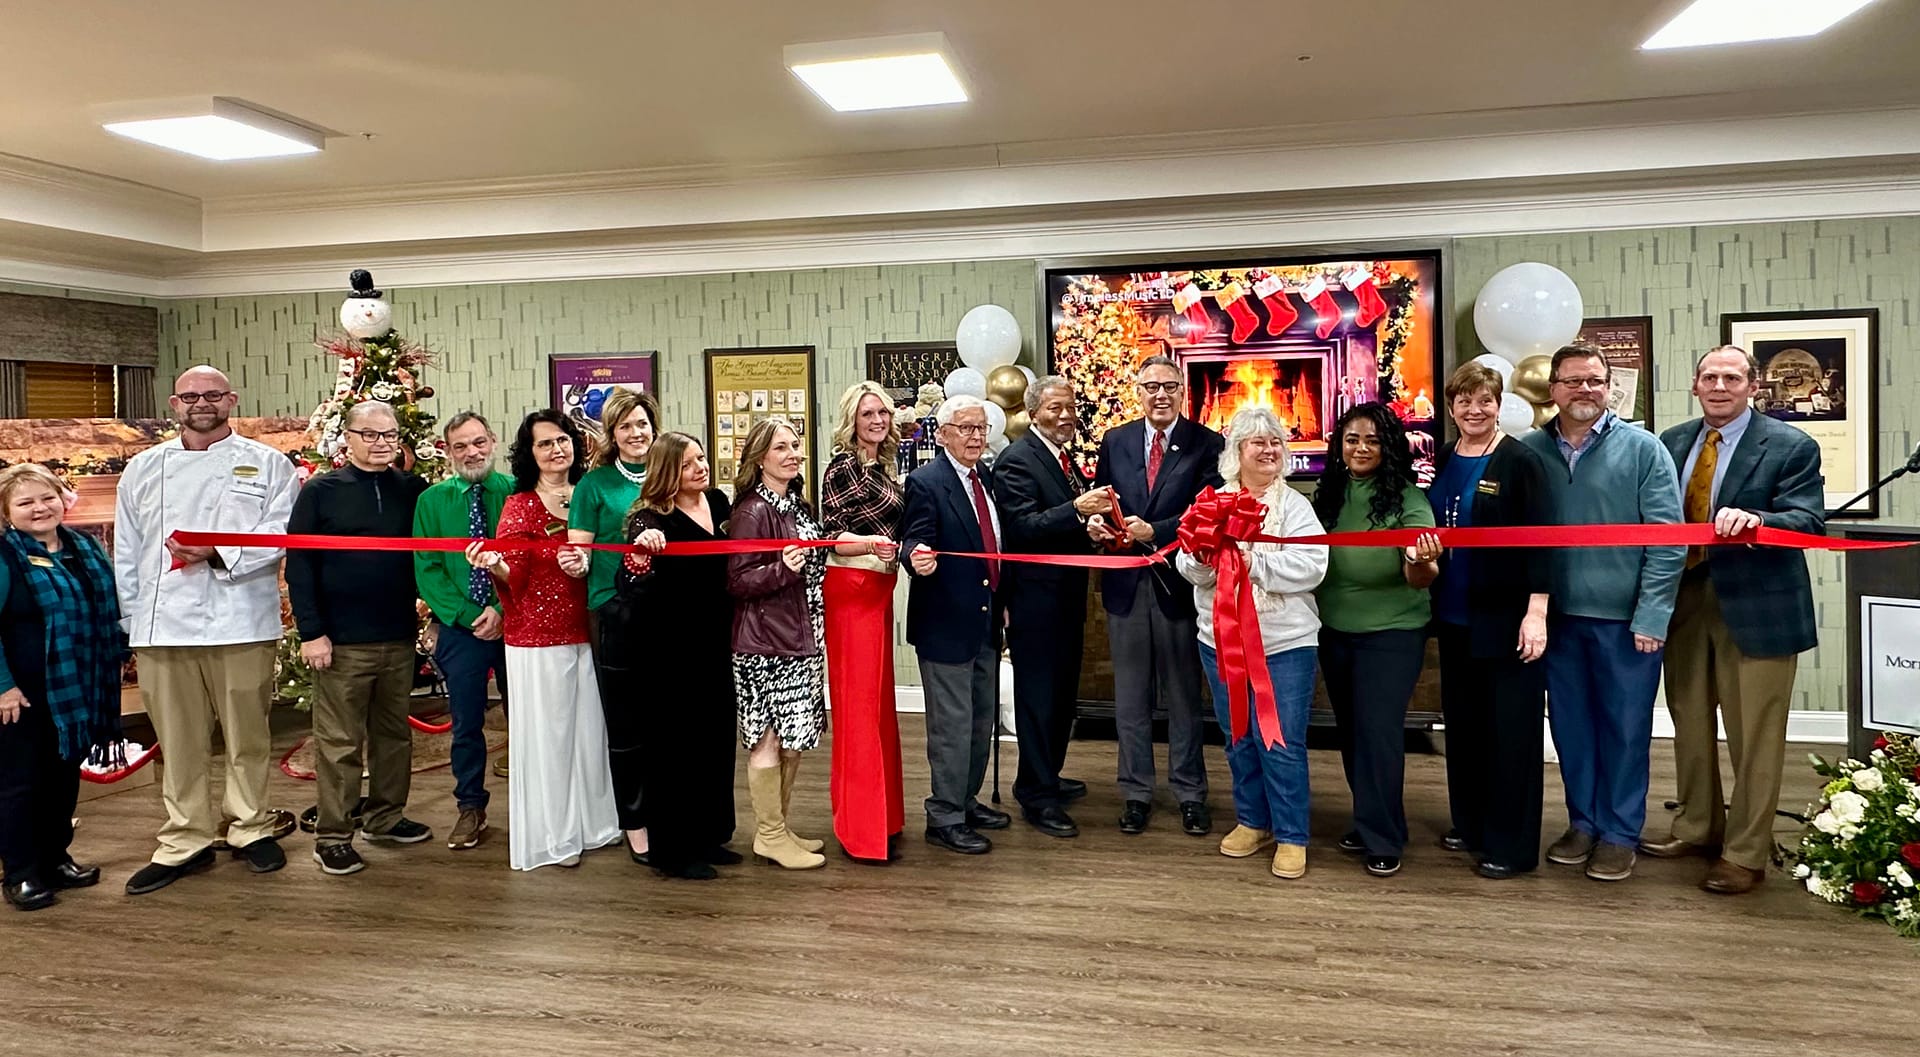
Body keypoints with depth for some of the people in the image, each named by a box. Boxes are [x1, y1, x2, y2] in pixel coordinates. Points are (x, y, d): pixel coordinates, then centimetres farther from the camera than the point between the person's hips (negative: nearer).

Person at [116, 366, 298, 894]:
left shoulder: (267, 464, 5)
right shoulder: (144, 468, 15)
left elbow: (282, 533, -5)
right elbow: (126, 551, 14)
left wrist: (217, 553, -17)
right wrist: (130, 618, 9)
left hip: (241, 623, -2)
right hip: (162, 626, 3)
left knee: (247, 733, 6)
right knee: (178, 739, 7)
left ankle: (250, 828, 21)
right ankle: (185, 840, 19)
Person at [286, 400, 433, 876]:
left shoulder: (413, 490, 6)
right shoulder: (320, 491, -2)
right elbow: (298, 565, -5)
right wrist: (311, 632, -10)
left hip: (400, 639, 4)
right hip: (342, 641, -3)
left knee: (394, 733, 14)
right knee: (339, 742, 3)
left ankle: (385, 816, 29)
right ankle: (332, 836, 13)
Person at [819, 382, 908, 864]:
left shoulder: (884, 467, 13)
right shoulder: (842, 466, -10)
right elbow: (832, 536, -16)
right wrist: (871, 543, -30)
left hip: (879, 588, 9)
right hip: (851, 589, -9)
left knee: (878, 698, 15)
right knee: (859, 701, -5)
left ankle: (878, 809, 27)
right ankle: (861, 827, 2)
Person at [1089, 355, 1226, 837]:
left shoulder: (1206, 444, -3)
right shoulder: (1115, 441, 8)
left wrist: (1154, 532, -23)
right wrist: (1096, 522, -11)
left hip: (1178, 582, -3)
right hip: (1125, 583, 3)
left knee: (1184, 695, 9)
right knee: (1130, 697, 11)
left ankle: (1190, 793, 23)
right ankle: (1136, 792, 24)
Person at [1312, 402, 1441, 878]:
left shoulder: (1407, 498, -14)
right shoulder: (1328, 495, 0)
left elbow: (1418, 578, -22)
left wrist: (1423, 563, -44)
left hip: (1391, 634, -5)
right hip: (1334, 632, 5)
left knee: (1378, 731, -2)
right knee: (1350, 729, 16)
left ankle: (1382, 839, 14)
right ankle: (1369, 821, 33)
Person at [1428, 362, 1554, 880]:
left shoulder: (1521, 461, -9)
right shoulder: (1440, 461, 8)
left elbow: (1539, 539, -13)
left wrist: (1537, 610, -19)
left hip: (1505, 618, -6)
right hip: (1454, 617, 6)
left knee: (1510, 729, 1)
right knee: (1461, 722, 14)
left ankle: (1511, 844, 12)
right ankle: (1469, 823, 29)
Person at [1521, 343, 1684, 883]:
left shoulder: (1642, 449, -5)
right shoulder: (1530, 451, 2)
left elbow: (1667, 539, -7)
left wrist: (1651, 617, -12)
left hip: (1625, 620, -3)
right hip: (1558, 617, 3)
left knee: (1625, 728, 7)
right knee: (1570, 725, 12)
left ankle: (1619, 834, 22)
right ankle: (1582, 823, 29)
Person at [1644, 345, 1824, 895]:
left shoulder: (1792, 447, -5)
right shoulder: (1670, 443, 8)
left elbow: (1809, 522, -15)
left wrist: (1754, 519, -34)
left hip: (1755, 605, -5)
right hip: (1684, 601, 5)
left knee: (1754, 735, 2)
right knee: (1689, 721, 16)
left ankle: (1745, 855, 14)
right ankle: (1697, 827, 33)